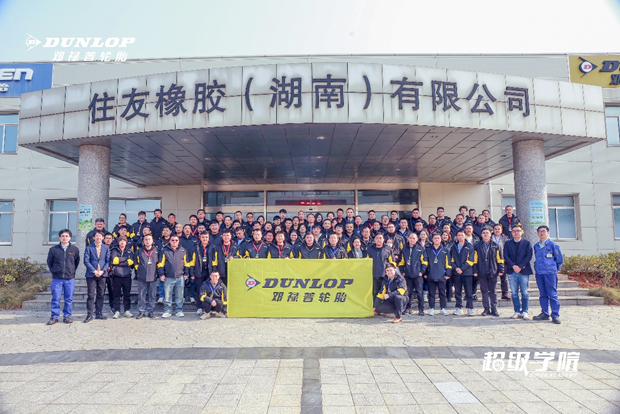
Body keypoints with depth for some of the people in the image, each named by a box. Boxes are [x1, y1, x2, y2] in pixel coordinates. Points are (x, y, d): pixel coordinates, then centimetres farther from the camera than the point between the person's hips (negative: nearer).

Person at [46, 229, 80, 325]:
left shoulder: (74, 249, 3)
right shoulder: (53, 249, 2)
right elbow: (49, 262, 13)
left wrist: (72, 271, 9)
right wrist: (53, 271, 8)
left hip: (70, 278, 0)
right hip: (56, 278, 0)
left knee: (69, 299, 6)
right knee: (55, 299, 3)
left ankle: (67, 316, 16)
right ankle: (54, 317, 12)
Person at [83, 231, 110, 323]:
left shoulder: (106, 248, 10)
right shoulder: (89, 248, 3)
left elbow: (108, 261, 6)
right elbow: (86, 261, -3)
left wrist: (102, 271, -9)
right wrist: (94, 271, -12)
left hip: (102, 274, 2)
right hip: (91, 275, -2)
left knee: (100, 295, 6)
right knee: (91, 295, -3)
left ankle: (99, 313, 14)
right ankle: (89, 315, 2)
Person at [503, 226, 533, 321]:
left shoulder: (527, 243, 8)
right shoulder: (507, 243, 12)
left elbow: (528, 256, -3)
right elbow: (506, 256, 2)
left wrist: (520, 266, -13)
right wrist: (513, 266, -12)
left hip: (524, 270, -1)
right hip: (511, 271, 2)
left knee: (524, 292, -1)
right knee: (514, 293, 3)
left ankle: (525, 312, 6)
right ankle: (517, 312, 9)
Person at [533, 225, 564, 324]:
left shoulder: (553, 245, -2)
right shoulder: (536, 246, 12)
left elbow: (560, 259, 4)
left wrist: (555, 268, 8)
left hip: (550, 273, -5)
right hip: (539, 273, 5)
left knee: (553, 294, -4)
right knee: (543, 294, 10)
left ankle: (555, 315, 2)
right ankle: (545, 313, 16)